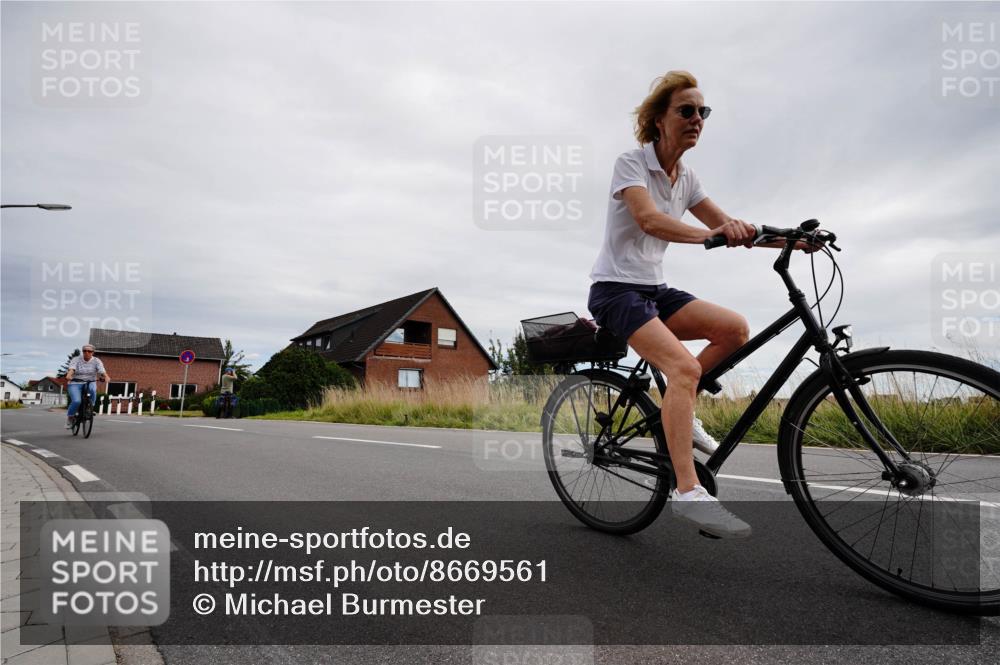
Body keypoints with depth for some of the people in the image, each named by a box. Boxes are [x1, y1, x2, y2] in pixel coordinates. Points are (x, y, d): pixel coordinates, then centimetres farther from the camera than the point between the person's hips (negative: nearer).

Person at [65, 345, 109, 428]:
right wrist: (69, 375, -42)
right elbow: (71, 368, -20)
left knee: (92, 389, -36)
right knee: (76, 401, -24)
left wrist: (106, 377, -39)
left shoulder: (96, 361, 0)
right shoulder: (76, 359, -1)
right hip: (75, 384, 0)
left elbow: (102, 370, -17)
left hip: (90, 383, 1)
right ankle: (70, 416, 5)